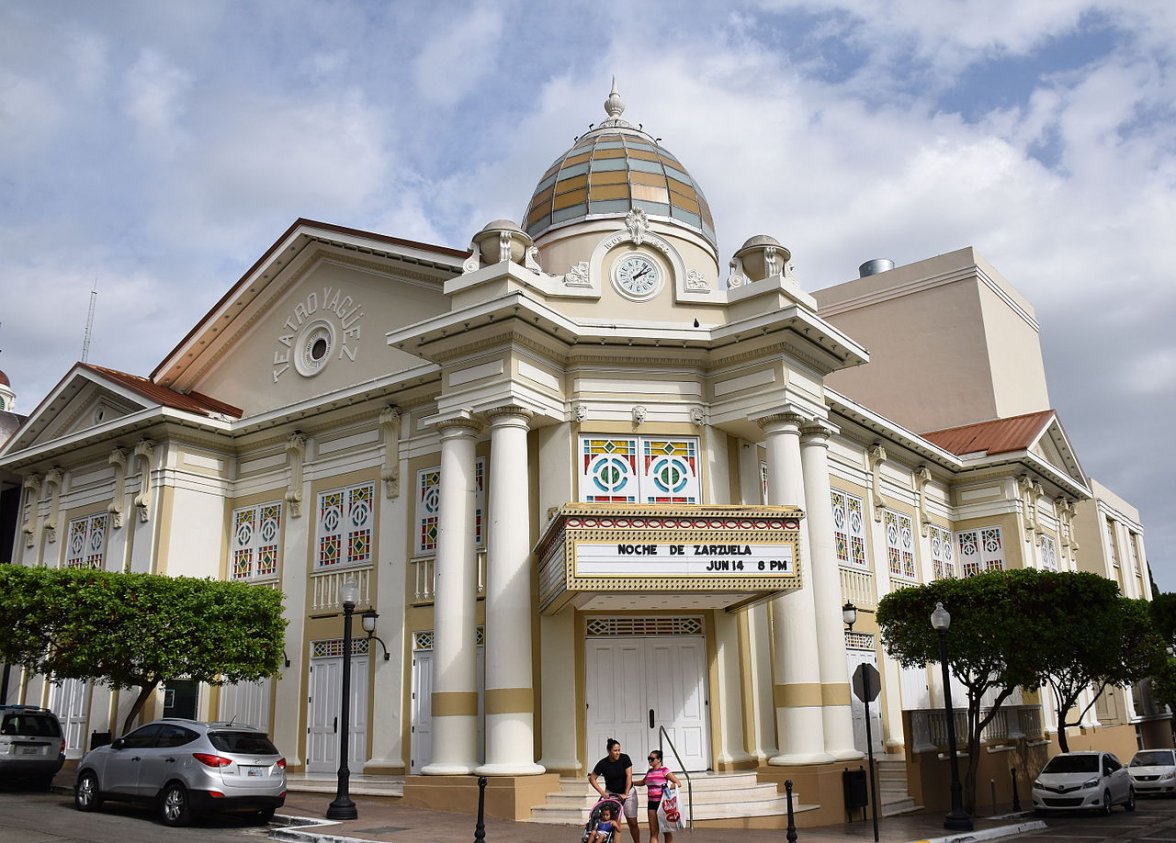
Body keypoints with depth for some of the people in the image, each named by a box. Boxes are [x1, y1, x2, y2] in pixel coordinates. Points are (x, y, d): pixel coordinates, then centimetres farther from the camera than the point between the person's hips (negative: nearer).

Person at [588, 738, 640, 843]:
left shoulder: (625, 758, -15)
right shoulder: (603, 763, -14)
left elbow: (629, 776, -17)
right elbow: (592, 779, -6)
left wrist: (626, 794, -20)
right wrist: (602, 792, -12)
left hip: (628, 792, 0)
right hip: (611, 793, 0)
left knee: (633, 822, 1)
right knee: (615, 823, -7)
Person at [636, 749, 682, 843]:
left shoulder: (664, 770, -9)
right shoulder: (650, 771, 10)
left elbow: (678, 784, -12)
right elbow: (642, 782, 30)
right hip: (652, 803, 6)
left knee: (666, 830, 6)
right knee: (653, 832, 4)